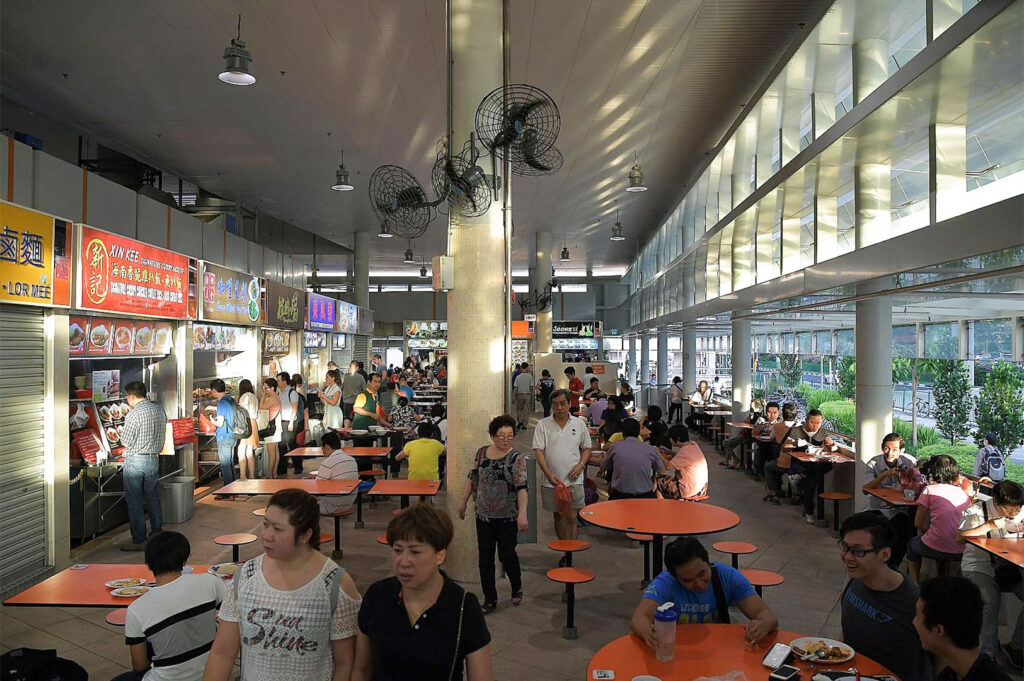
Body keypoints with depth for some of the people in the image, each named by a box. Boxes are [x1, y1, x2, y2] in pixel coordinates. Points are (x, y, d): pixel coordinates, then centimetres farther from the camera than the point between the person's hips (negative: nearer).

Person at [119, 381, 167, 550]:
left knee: (134, 501, 3)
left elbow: (125, 441, -11)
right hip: (153, 459, 7)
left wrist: (122, 437, 9)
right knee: (153, 499, 16)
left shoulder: (133, 414, -18)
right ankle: (157, 535, 26)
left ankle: (139, 541, 6)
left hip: (134, 461, -6)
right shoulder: (159, 409, 3)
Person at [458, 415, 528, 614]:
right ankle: (490, 599, 20)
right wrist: (464, 501, 16)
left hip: (508, 517, -4)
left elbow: (522, 486, -21)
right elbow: (474, 478, 15)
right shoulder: (482, 453, 3)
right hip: (483, 515, 4)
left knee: (507, 555, 4)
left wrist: (522, 513, -31)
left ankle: (517, 588, 32)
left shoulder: (517, 458, -11)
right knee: (485, 558, 6)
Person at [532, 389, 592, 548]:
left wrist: (580, 465, -6)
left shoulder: (579, 424, 5)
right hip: (552, 480, 0)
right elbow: (538, 451, -6)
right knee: (558, 516, 12)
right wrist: (549, 474, -17)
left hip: (573, 480, 0)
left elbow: (586, 448, 13)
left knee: (571, 517, -3)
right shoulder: (542, 425, 0)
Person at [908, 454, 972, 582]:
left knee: (912, 544, 28)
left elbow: (918, 523, -1)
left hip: (935, 550, -4)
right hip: (960, 552, 4)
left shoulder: (930, 490, -5)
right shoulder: (964, 494, 9)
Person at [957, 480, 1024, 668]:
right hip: (979, 566, -4)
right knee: (991, 599, -32)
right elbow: (960, 537, -20)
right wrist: (989, 526, -24)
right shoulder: (977, 511, -9)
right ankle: (989, 652, -17)